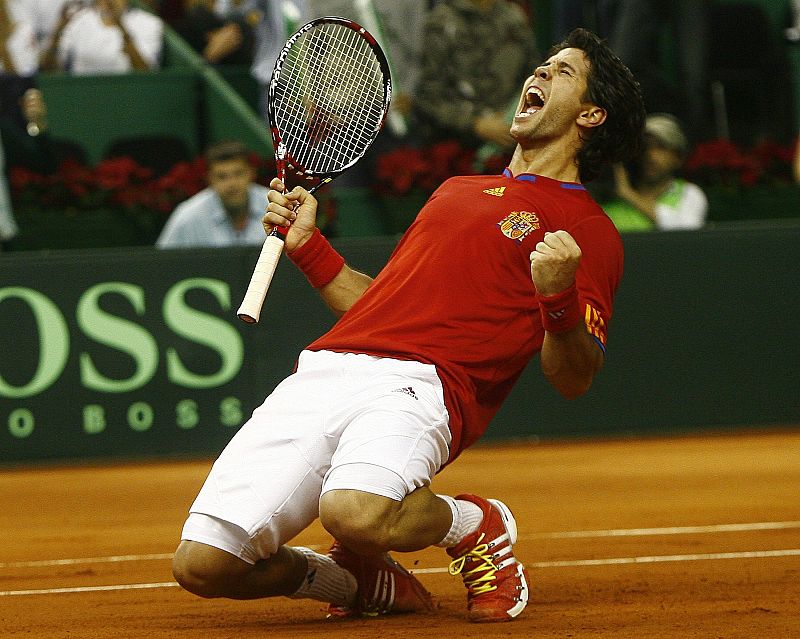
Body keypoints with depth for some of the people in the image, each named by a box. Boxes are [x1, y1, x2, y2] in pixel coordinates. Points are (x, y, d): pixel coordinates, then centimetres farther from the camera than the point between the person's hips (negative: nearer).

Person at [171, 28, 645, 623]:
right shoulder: (456, 189, 31)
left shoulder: (588, 229, 8)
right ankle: (368, 582, 15)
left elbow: (573, 380, 0)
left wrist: (559, 298, -18)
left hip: (417, 386, -6)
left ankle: (477, 525, -4)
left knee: (355, 513, -40)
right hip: (323, 369, 6)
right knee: (202, 563, -12)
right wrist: (307, 244, 25)